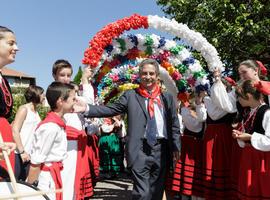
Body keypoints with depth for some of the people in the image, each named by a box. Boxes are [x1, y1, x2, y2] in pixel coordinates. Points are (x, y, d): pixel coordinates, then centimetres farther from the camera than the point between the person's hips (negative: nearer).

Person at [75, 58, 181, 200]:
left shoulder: (167, 97, 9)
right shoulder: (130, 95, 3)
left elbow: (174, 124, 8)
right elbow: (111, 109, -4)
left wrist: (176, 147, 2)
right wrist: (87, 109, -16)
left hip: (162, 149, 3)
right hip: (141, 150, -3)